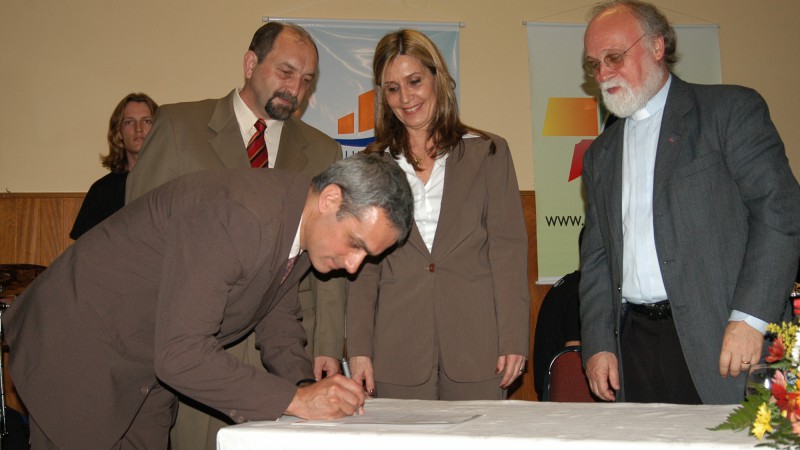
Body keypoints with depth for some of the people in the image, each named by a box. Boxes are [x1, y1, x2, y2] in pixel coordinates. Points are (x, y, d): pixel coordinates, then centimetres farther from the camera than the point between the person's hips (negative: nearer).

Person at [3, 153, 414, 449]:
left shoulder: (299, 223, -5)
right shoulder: (235, 217, -34)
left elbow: (278, 320, 10)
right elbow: (180, 355, -35)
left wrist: (306, 386, -8)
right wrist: (294, 399, -31)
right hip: (78, 347, -8)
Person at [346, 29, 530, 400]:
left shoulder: (488, 153, 8)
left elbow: (508, 248, 2)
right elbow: (363, 264, 8)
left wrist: (514, 339, -6)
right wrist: (359, 349, 0)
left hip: (476, 342, -1)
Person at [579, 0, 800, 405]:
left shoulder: (730, 110, 2)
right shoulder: (600, 155, 20)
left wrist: (749, 318, -16)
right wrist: (598, 344, 7)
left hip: (717, 337, -4)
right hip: (633, 342, 5)